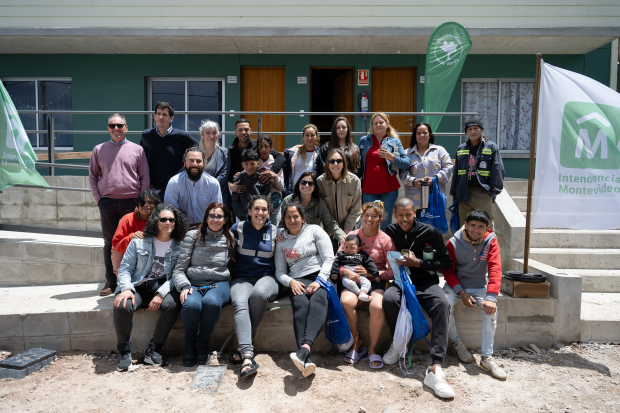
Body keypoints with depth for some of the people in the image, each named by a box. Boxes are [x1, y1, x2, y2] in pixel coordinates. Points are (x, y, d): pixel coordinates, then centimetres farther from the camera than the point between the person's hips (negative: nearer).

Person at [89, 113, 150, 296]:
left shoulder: (137, 150, 6)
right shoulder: (99, 150, 11)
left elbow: (145, 178, 6)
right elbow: (92, 176, 14)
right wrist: (97, 198, 3)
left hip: (131, 201, -1)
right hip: (107, 202, 2)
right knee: (109, 242, 7)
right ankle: (110, 281, 16)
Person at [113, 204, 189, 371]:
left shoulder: (179, 247, 3)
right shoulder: (139, 242, 4)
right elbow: (125, 268, 2)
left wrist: (161, 293, -19)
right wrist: (126, 288, -18)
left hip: (163, 288, 0)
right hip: (139, 287, 0)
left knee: (173, 304, -32)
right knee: (122, 306, -30)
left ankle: (153, 350, -14)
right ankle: (124, 351, -7)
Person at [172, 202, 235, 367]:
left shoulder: (229, 239, 11)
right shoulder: (192, 236, 6)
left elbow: (233, 265, 18)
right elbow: (179, 270, 3)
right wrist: (184, 286, -14)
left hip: (219, 283, 0)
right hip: (193, 283, 0)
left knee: (211, 302, -35)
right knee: (191, 304, -34)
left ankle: (203, 344, -10)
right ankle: (189, 346, -6)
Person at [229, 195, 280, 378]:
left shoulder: (275, 231, 9)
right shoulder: (238, 228, 7)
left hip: (267, 277, 0)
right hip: (242, 278, 1)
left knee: (259, 294, -36)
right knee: (239, 303, -33)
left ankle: (243, 346, -22)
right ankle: (248, 356, -44)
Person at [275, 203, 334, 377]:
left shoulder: (314, 230, 12)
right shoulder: (282, 241, 20)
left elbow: (329, 259, 3)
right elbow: (280, 271, 16)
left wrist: (319, 281, -13)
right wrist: (291, 282, -7)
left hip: (320, 276, -1)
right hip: (297, 281, 1)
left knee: (318, 300, -36)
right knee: (300, 304, -32)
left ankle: (304, 348, -56)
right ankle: (305, 360, -47)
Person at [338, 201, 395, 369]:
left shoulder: (385, 240, 0)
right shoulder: (352, 235, 7)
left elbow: (393, 271, -2)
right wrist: (346, 271, -15)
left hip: (377, 281, -1)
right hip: (354, 280, 2)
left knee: (377, 306, -33)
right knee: (346, 301, -31)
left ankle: (372, 348, -7)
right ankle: (356, 343, -6)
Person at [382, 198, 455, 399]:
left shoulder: (430, 232, -1)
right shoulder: (390, 232, 5)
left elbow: (447, 262, -2)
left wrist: (418, 263, -11)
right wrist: (397, 264, -5)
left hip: (426, 282, -1)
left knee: (442, 303, -34)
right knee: (389, 298, -34)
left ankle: (435, 369, -38)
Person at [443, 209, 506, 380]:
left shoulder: (490, 241, -8)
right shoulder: (454, 243, -11)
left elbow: (495, 269, -15)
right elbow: (448, 271, -5)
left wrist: (491, 297, -28)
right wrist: (461, 292, -18)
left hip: (479, 286, 1)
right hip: (456, 285, -1)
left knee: (491, 308, -27)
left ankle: (487, 358, -18)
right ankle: (456, 343, 0)